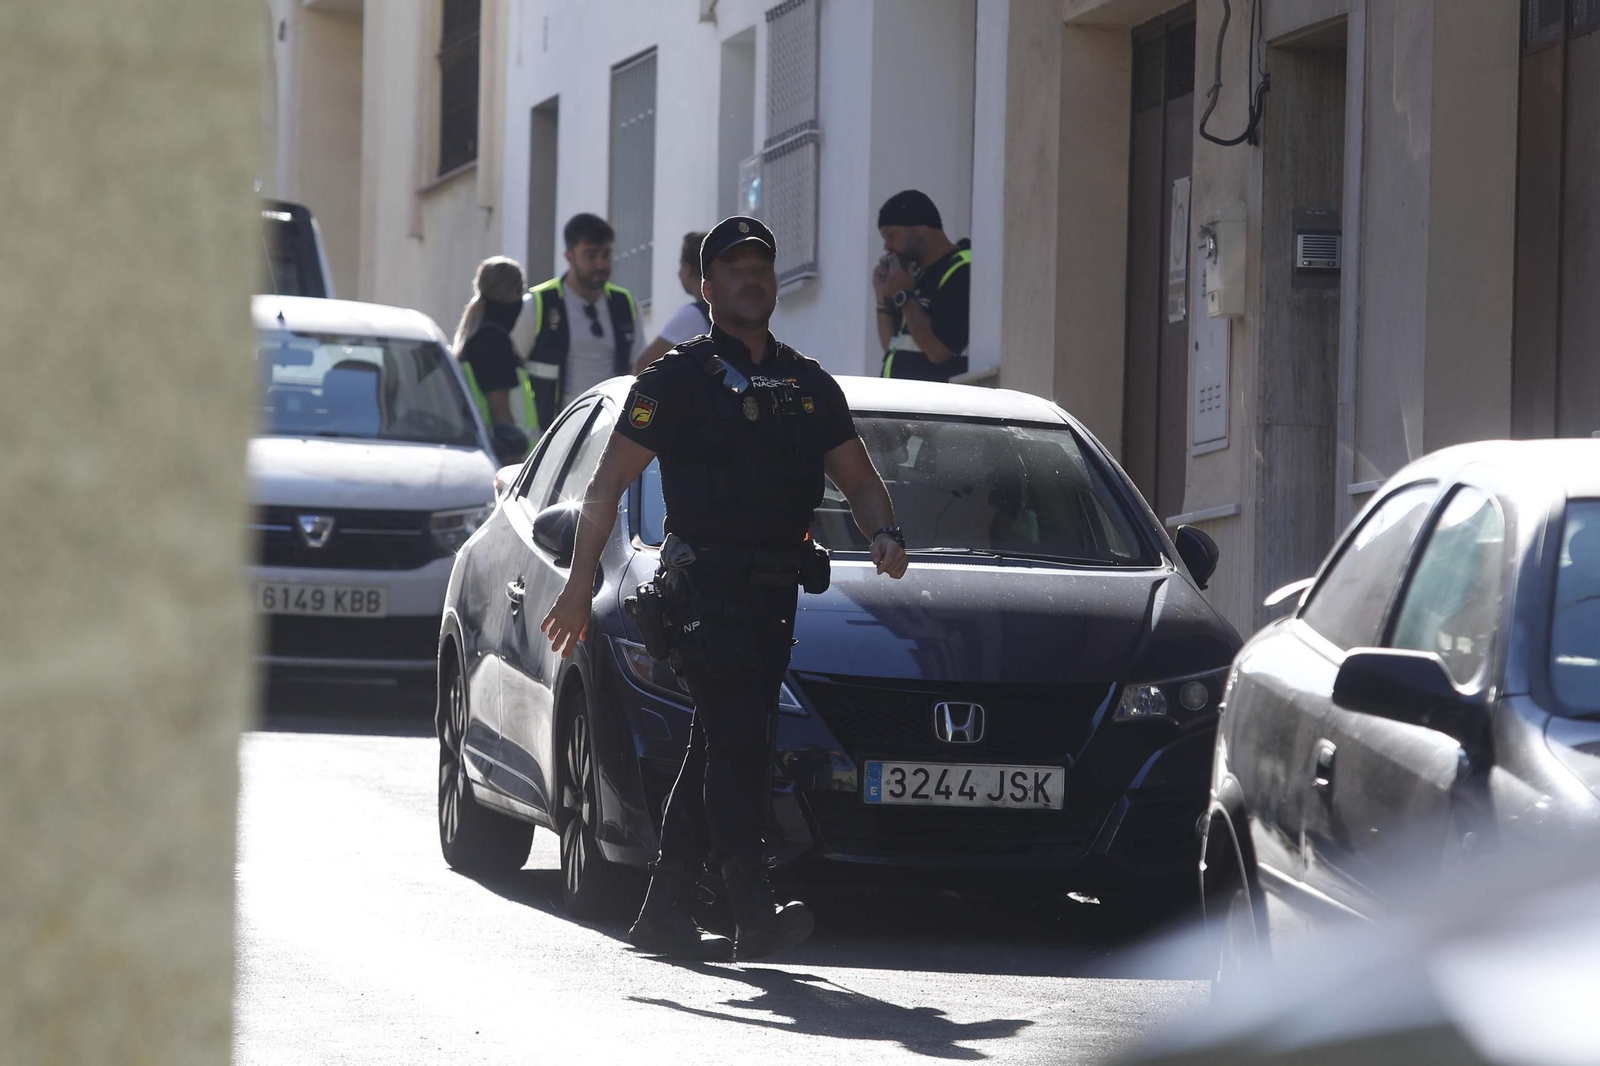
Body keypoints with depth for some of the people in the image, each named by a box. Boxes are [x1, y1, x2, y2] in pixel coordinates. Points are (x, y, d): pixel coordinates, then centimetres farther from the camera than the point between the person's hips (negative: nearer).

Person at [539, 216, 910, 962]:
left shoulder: (809, 386, 17)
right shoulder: (679, 379, 1)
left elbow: (859, 479, 23)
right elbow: (607, 486, -1)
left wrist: (884, 533, 0)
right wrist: (579, 586, -9)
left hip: (775, 592, 6)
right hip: (705, 587, -6)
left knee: (717, 751, 8)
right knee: (736, 745, -15)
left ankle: (664, 913, 13)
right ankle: (755, 914, -22)